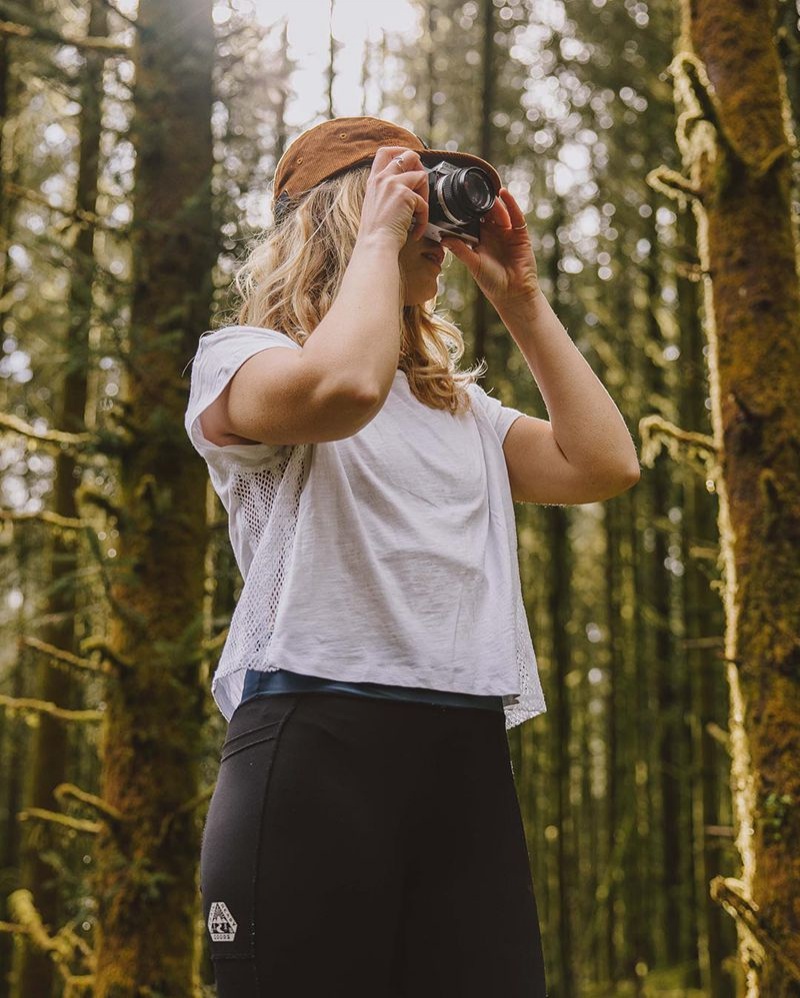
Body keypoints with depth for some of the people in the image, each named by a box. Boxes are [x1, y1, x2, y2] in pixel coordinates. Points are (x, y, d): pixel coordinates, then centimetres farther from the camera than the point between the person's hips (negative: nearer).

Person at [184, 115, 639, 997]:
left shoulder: (463, 409, 25)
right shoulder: (239, 359, 5)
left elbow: (604, 464, 11)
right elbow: (343, 387, -18)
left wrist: (521, 300, 15)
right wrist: (379, 233, -2)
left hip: (470, 757, 6)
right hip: (317, 740, -5)